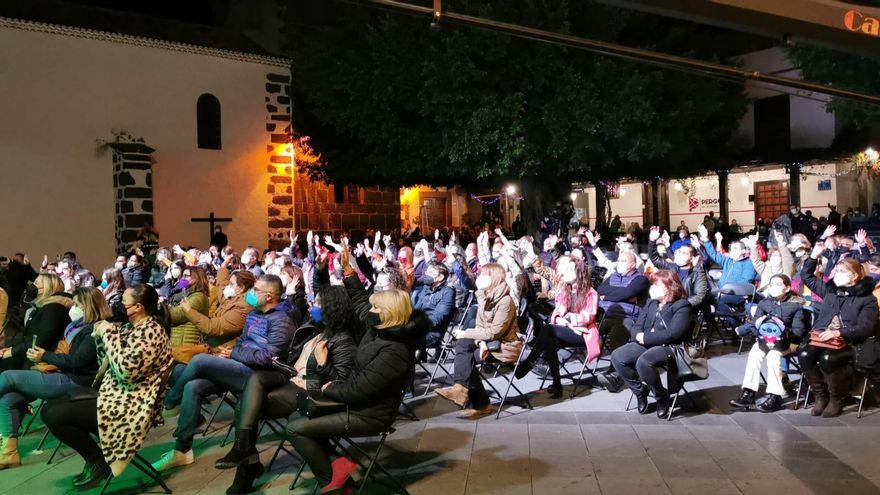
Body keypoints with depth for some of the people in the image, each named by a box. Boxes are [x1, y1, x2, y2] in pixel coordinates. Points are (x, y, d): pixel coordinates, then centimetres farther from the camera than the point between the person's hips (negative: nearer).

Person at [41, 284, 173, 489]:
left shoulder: (151, 330, -17)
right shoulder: (130, 327, 13)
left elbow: (126, 370, -30)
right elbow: (106, 366, 19)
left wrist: (109, 333, -20)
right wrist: (99, 337, 4)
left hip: (129, 405, -10)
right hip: (113, 394, 10)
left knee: (55, 416, -15)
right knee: (48, 410, 9)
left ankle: (100, 462, 2)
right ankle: (95, 459, 13)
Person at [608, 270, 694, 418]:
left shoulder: (682, 306, -4)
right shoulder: (650, 303, 19)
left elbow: (672, 334, -18)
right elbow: (636, 327, 13)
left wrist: (645, 338, -16)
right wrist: (639, 336, -11)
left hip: (668, 347, -7)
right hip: (646, 344, 7)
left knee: (643, 362, -35)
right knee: (617, 357, -17)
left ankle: (662, 396, -7)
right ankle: (640, 390, 4)